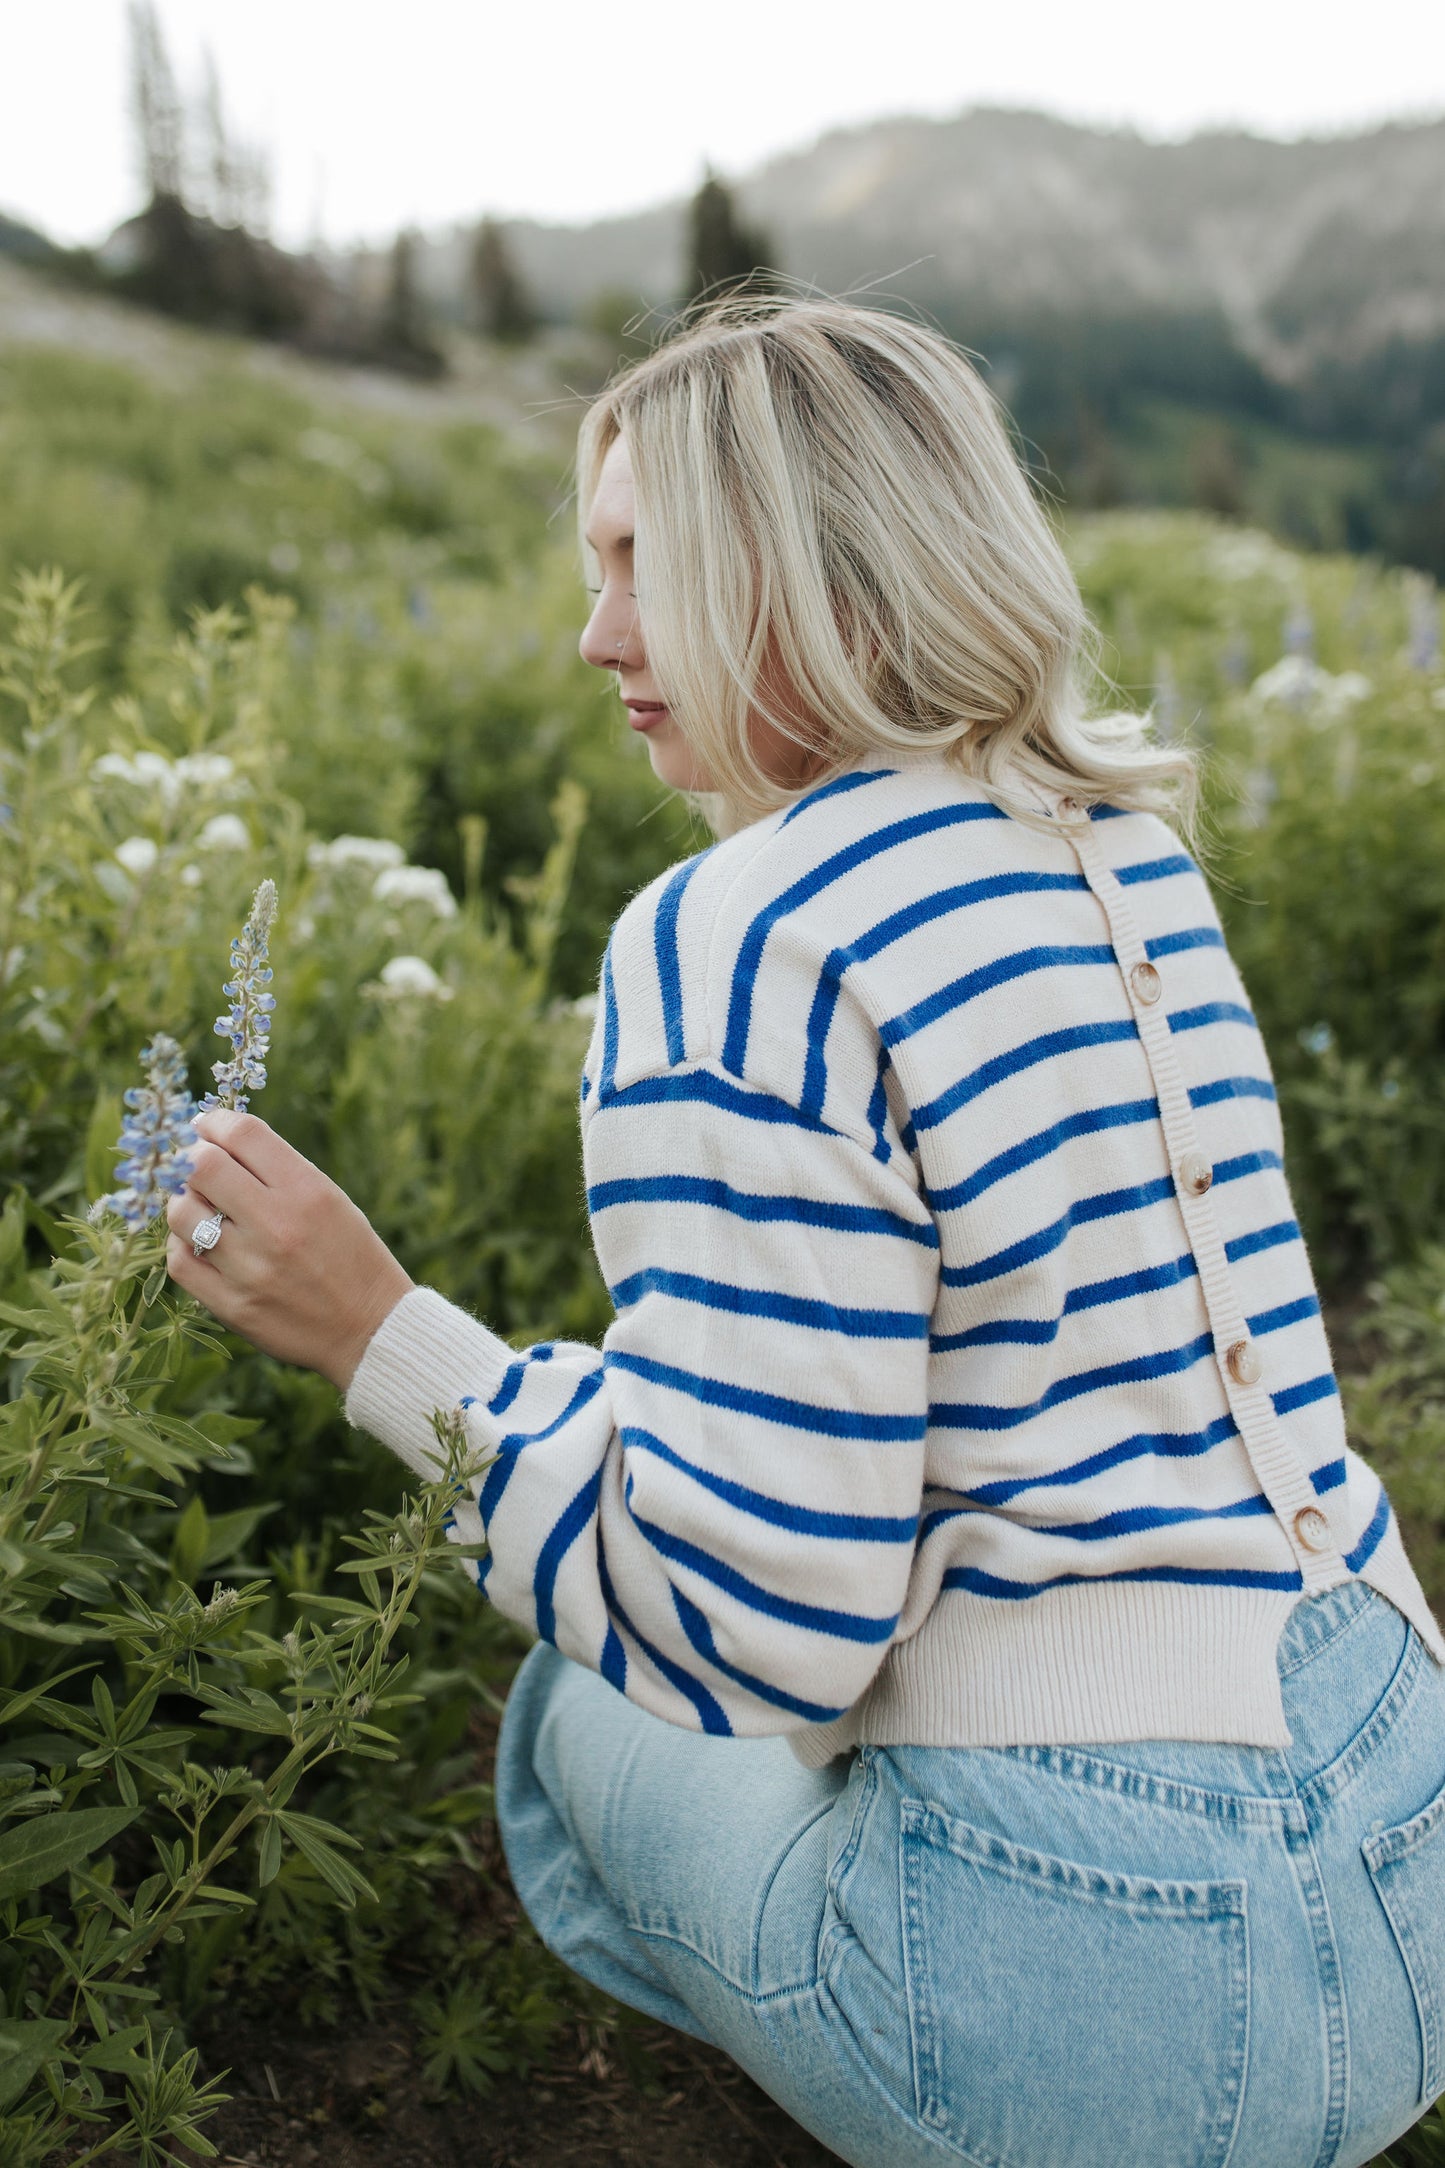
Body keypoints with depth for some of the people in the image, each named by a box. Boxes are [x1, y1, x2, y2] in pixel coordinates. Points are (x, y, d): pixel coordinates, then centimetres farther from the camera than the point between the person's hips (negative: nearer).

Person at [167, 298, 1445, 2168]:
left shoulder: (739, 942, -20)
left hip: (1114, 1978, -7)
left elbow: (760, 1621, -20)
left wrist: (378, 1334, -13)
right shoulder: (1127, 853, 5)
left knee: (583, 1712, 19)